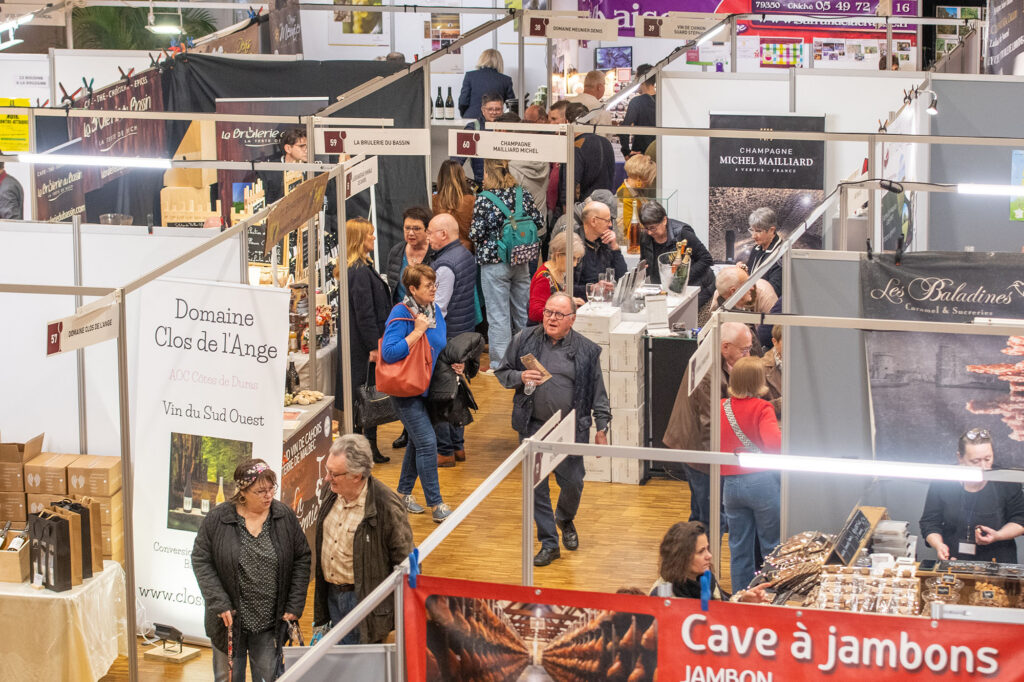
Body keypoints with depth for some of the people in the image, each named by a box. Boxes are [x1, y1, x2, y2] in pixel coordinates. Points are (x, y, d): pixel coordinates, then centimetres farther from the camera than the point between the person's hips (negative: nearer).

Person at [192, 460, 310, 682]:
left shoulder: (285, 516, -2)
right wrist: (219, 604, -13)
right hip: (231, 620, -1)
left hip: (270, 623, 1)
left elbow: (302, 558, 4)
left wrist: (294, 605, -2)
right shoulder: (217, 518, -8)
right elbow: (201, 561, -4)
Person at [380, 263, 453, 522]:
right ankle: (436, 504, -5)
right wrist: (417, 332, -26)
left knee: (417, 441, 17)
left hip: (428, 387, 8)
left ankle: (403, 493, 32)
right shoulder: (401, 314, -18)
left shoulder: (435, 310, 5)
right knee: (427, 442, -10)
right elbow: (389, 353, -26)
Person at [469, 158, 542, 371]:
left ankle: (500, 364, 5)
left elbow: (476, 234, -14)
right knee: (524, 310, 16)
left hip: (493, 263, -5)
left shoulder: (483, 200, -14)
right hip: (521, 262, 5)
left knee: (498, 315, 1)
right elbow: (537, 222, 5)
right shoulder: (523, 195, -2)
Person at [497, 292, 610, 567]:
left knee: (572, 482, 4)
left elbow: (598, 393, 6)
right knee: (536, 487, 2)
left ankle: (565, 519, 37)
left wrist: (601, 428, 3)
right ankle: (549, 543, 13)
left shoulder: (586, 350, 0)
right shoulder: (524, 340, 2)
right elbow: (502, 372, 10)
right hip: (533, 427, 1)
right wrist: (521, 377, -12)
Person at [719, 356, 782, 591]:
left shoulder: (721, 407, 4)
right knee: (771, 546, 9)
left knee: (739, 548, 12)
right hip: (761, 482, -4)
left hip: (730, 483, 5)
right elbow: (773, 442, -25)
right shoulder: (762, 408, -11)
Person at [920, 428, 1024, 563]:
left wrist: (997, 536, -9)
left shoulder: (1006, 482, 0)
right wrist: (938, 545, -10)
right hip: (953, 561, 0)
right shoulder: (942, 483, -1)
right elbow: (929, 523, 8)